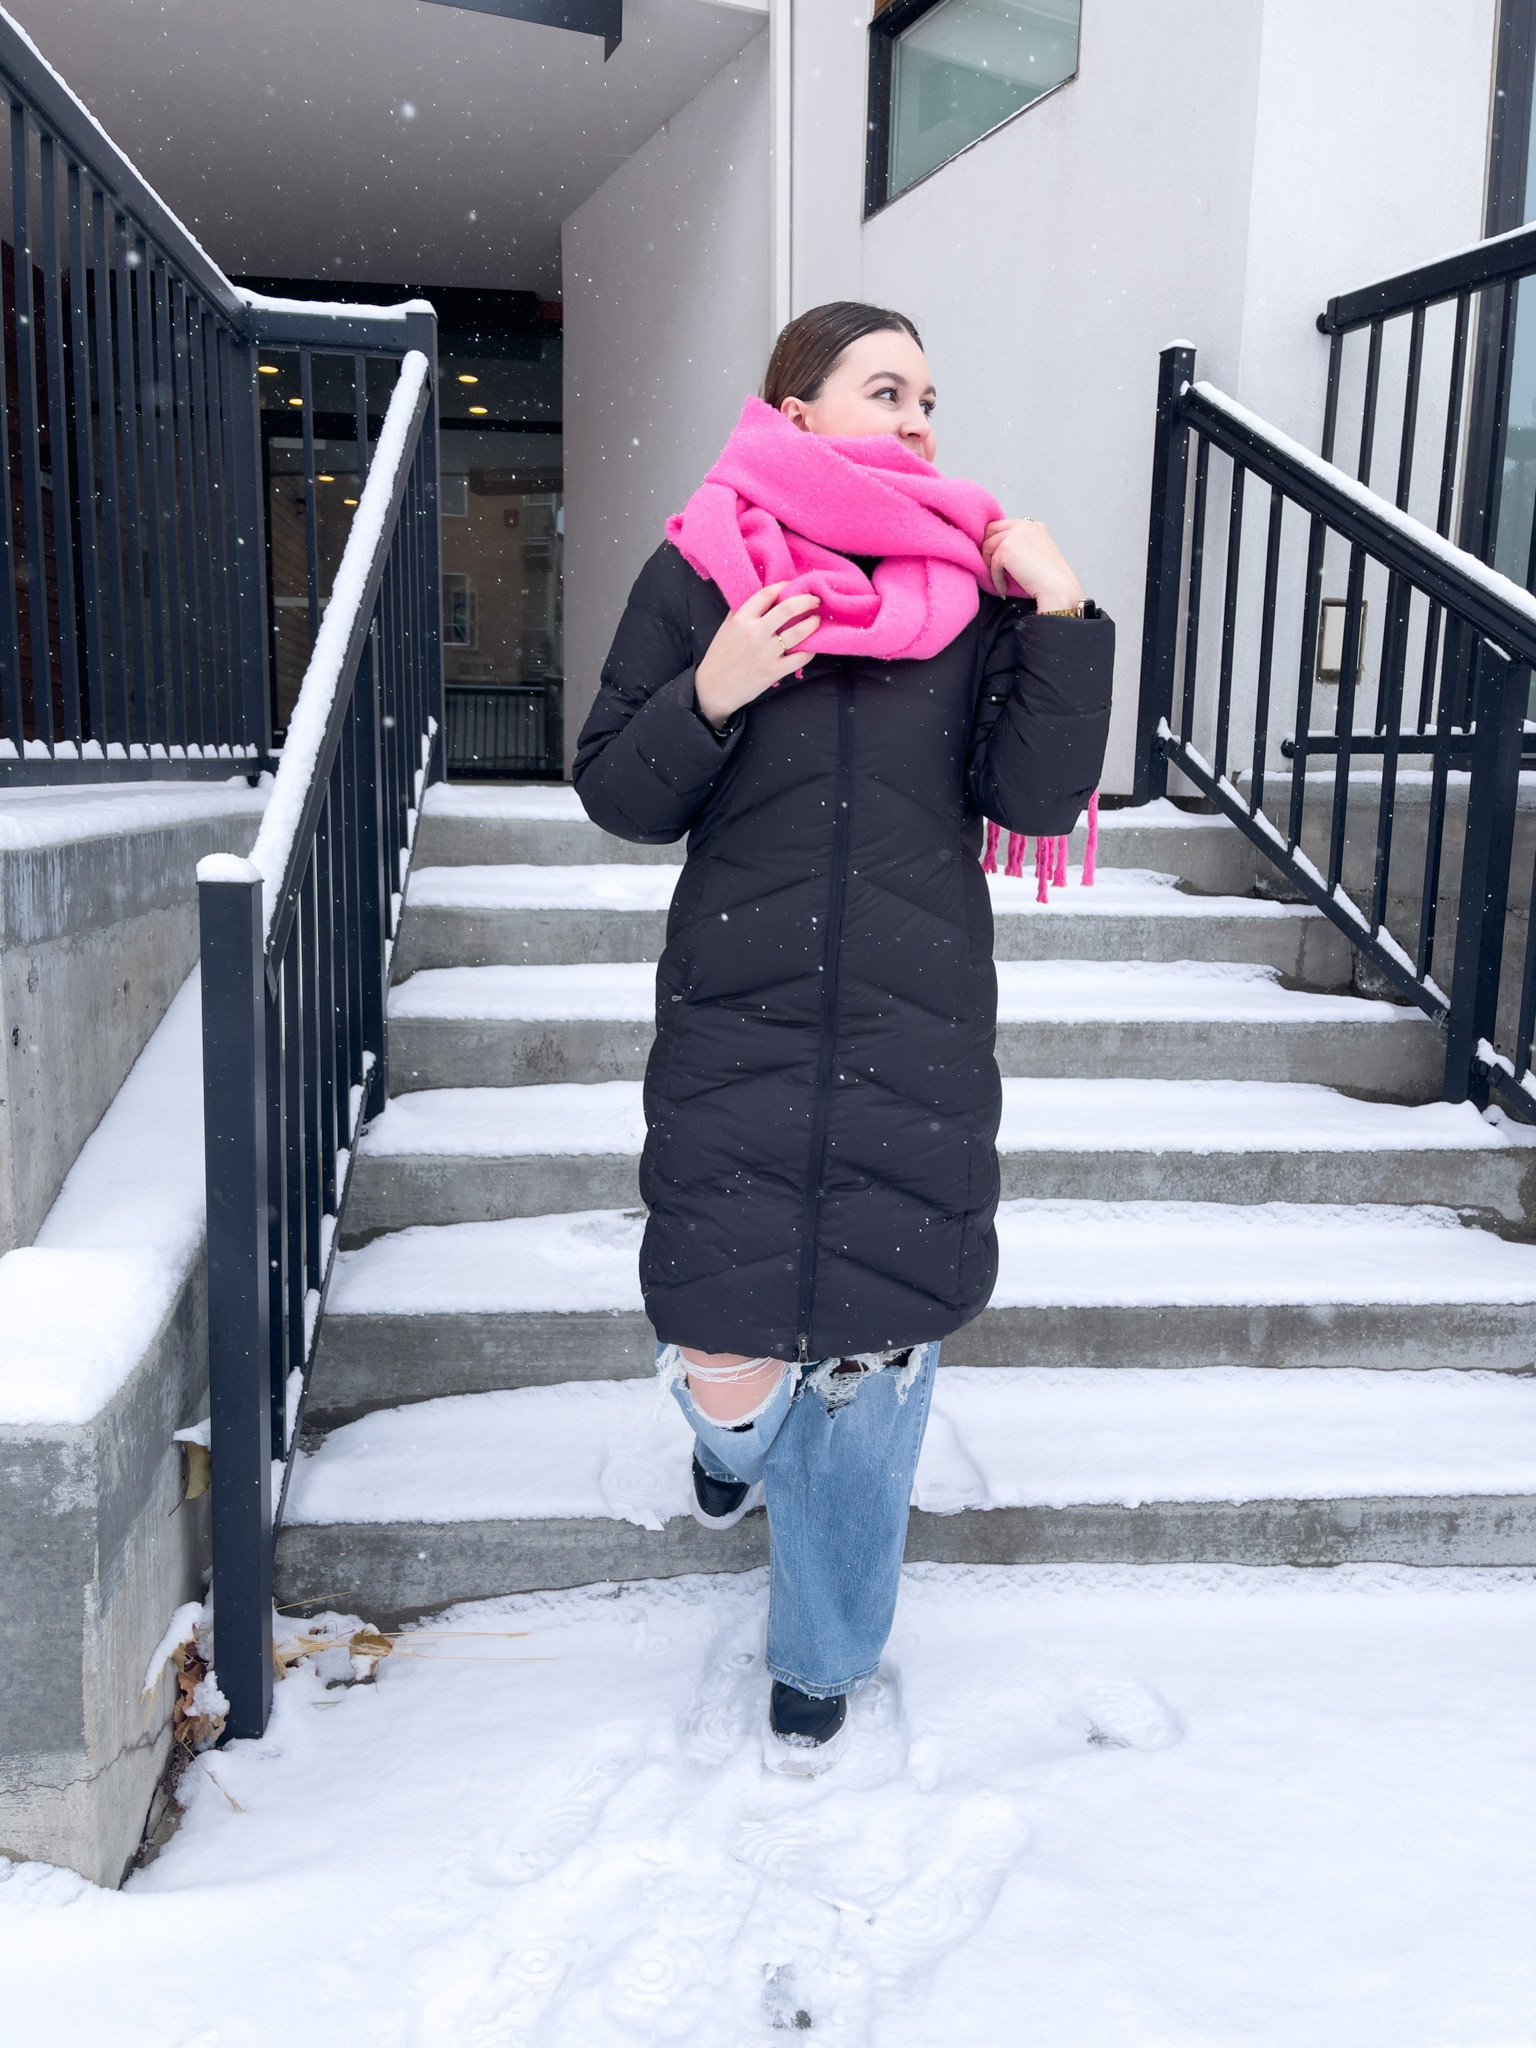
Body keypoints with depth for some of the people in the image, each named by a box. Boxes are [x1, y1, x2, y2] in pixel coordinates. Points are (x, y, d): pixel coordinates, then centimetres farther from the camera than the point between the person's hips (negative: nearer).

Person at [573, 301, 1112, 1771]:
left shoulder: (972, 579, 6)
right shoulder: (698, 573, 2)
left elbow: (1035, 799, -1)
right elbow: (614, 795, 2)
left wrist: (1062, 616, -10)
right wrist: (711, 692, -15)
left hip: (919, 1037, 2)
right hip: (736, 1025, -1)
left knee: (874, 1363, 8)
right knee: (733, 1378, -5)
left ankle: (822, 1656, 35)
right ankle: (728, 1437, 39)